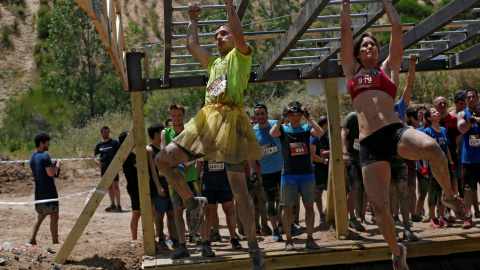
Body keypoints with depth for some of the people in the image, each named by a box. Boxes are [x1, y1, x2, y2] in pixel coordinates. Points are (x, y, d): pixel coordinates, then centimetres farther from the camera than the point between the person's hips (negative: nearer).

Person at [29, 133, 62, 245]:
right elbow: (50, 173, -23)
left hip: (38, 191, 8)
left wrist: (54, 167, 17)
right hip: (49, 191, -8)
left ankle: (32, 240, 11)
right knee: (54, 216, -1)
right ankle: (55, 242, 1)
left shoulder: (32, 157, 12)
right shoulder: (45, 156, -15)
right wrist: (57, 166, -5)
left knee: (40, 215, 18)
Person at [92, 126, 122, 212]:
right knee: (109, 186, 10)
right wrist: (96, 161, 3)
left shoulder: (114, 142, -2)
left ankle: (118, 205, -9)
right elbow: (93, 153, 22)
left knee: (115, 186, -10)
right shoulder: (99, 144, 11)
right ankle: (112, 205, 17)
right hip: (104, 167, 5)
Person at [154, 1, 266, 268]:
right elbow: (192, 44, 30)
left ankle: (254, 248, -1)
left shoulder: (240, 55, 7)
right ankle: (193, 203, 12)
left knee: (238, 186, -9)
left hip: (231, 120, -7)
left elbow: (238, 32, -12)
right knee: (163, 159, -3)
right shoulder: (214, 62, 27)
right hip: (207, 119, 7)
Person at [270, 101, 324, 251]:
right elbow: (273, 133, -19)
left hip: (307, 173, 2)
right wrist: (282, 117, -13)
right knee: (287, 207, -2)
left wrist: (308, 117, -10)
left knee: (309, 205, 1)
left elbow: (319, 133, -13)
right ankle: (289, 240, 5)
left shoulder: (306, 128, 7)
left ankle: (309, 239, 6)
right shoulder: (283, 129, 3)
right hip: (288, 174, -1)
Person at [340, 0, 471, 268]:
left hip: (396, 131, -1)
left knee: (432, 147, -35)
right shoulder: (352, 71, 22)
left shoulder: (388, 68, 21)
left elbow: (398, 28, 21)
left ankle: (450, 196, -7)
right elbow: (346, 30, 21)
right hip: (370, 144, 1)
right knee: (379, 206, -7)